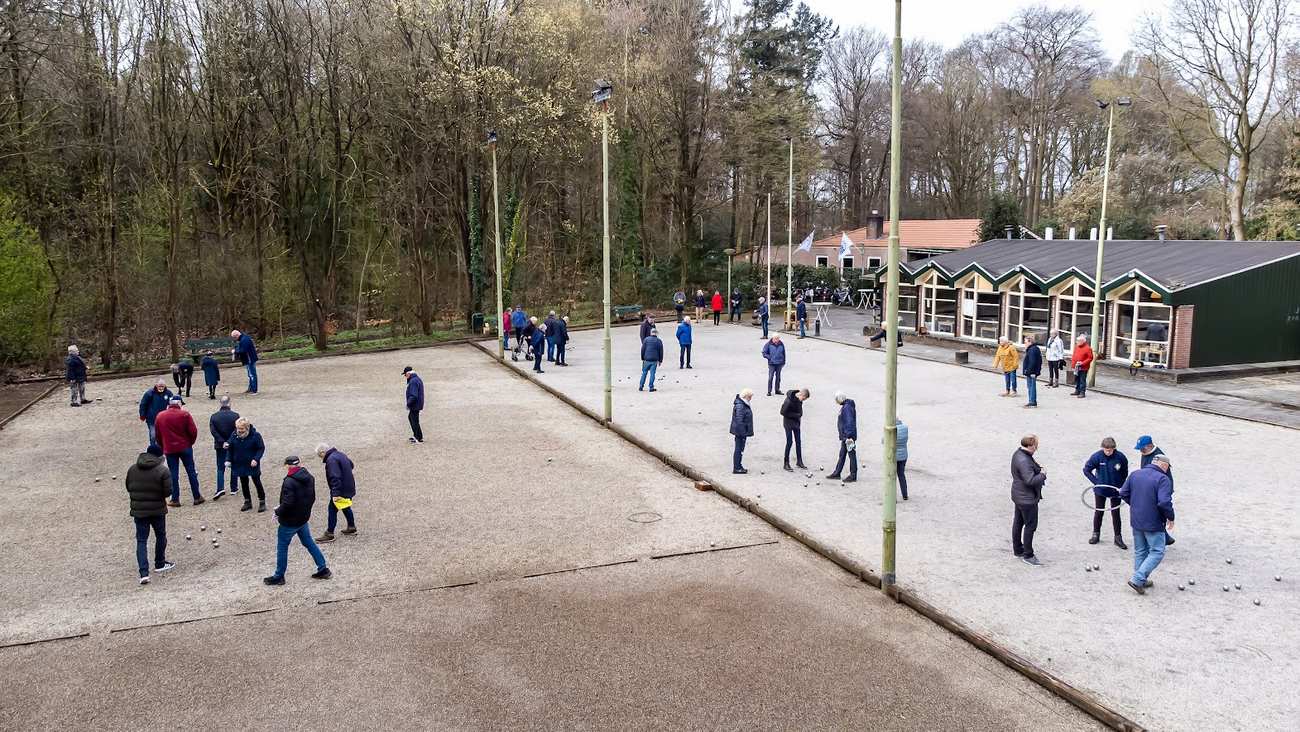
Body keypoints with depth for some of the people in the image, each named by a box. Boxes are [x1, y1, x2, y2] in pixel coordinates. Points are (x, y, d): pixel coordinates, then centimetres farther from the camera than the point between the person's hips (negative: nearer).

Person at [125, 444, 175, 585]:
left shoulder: (132, 469, 2)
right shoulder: (162, 470, -12)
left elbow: (128, 488, 10)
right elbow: (168, 491, -15)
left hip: (138, 511, 3)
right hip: (157, 510, -3)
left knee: (141, 540, 4)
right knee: (160, 536, 19)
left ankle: (144, 573, -6)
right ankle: (160, 564, 32)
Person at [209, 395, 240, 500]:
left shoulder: (214, 416, -5)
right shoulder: (235, 416, -11)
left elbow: (213, 431, -10)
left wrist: (222, 442, -12)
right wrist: (230, 442, -11)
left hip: (220, 446, 1)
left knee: (220, 468, 7)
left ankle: (220, 488, -10)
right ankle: (233, 489, 17)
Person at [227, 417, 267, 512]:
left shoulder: (255, 435, -15)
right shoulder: (234, 435, -4)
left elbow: (261, 448, -9)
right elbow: (230, 448, 6)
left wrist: (256, 459, -21)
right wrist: (228, 460, -2)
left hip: (252, 465, -4)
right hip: (240, 465, 4)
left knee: (257, 482, 4)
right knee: (244, 483, 14)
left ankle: (262, 502, 14)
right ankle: (247, 502, 27)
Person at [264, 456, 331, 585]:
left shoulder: (289, 482, -24)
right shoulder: (309, 478, 1)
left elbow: (287, 503, -27)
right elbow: (312, 498, 10)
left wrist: (278, 512, -10)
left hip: (290, 521, -8)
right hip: (303, 518, 8)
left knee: (282, 547, 9)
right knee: (309, 543, 18)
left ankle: (278, 577, 20)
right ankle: (323, 570, 20)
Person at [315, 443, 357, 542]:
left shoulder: (331, 460, -22)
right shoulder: (340, 454, 8)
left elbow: (335, 478, -29)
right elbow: (351, 464, 22)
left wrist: (335, 493, -29)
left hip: (341, 490, -10)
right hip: (348, 488, 10)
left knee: (333, 510, -1)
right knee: (346, 507, 24)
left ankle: (329, 534, 5)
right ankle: (351, 527, 36)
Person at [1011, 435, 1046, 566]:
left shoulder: (1018, 454, 5)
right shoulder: (1023, 461, -28)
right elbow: (1030, 480, -31)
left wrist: (1038, 469, 1)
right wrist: (1042, 475, -15)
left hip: (1019, 496, 11)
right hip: (1027, 498, -11)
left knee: (1018, 522, 20)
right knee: (1030, 525, -2)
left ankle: (1017, 549, 33)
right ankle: (1027, 555, 6)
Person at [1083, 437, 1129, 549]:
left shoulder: (1120, 457, -15)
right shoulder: (1097, 456, -17)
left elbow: (1125, 473, 1)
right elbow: (1086, 470, -7)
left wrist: (1121, 486, -4)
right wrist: (1096, 482, -15)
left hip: (1115, 490, 0)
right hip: (1100, 490, 0)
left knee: (1115, 513, 5)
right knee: (1098, 512, 12)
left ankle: (1118, 537, 16)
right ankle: (1096, 534, 26)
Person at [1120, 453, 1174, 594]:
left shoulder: (1135, 475, 4)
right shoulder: (1163, 479, -17)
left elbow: (1123, 493, 6)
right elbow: (1164, 502, -26)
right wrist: (1170, 517, -10)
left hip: (1136, 520, 7)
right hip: (1154, 523, -7)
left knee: (1140, 551, 18)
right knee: (1157, 552, 3)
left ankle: (1142, 580, 25)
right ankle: (1137, 579, -6)